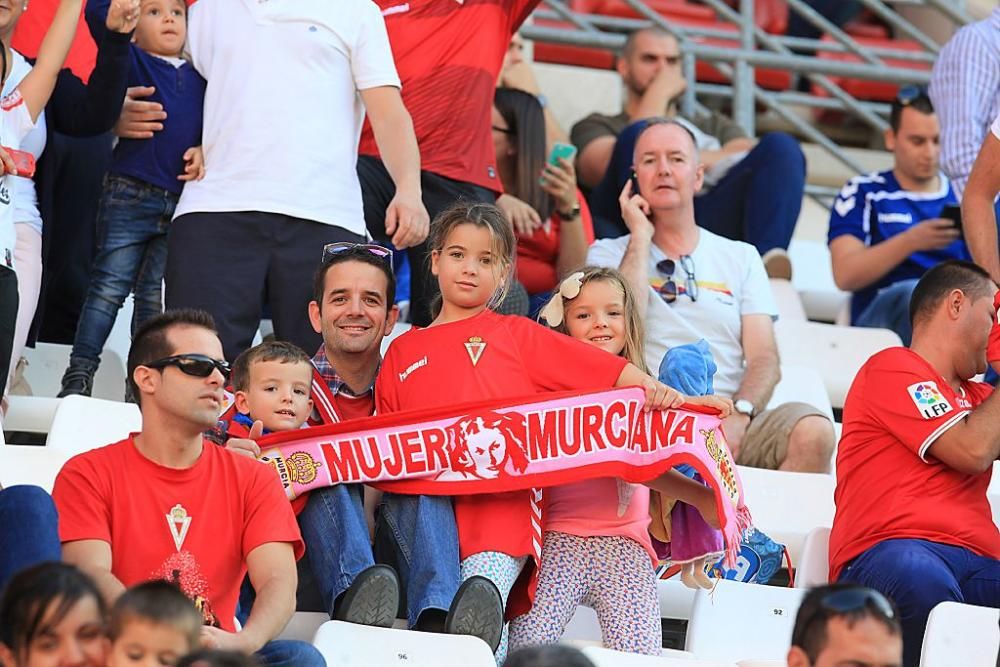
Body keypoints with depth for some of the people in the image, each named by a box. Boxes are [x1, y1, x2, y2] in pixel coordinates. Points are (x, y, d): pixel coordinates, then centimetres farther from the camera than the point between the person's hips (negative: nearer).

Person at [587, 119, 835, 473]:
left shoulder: (740, 258, 22)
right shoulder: (608, 254, 17)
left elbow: (764, 360, 9)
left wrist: (738, 416, -13)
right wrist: (640, 237, 4)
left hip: (732, 421, 2)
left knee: (814, 431, -31)